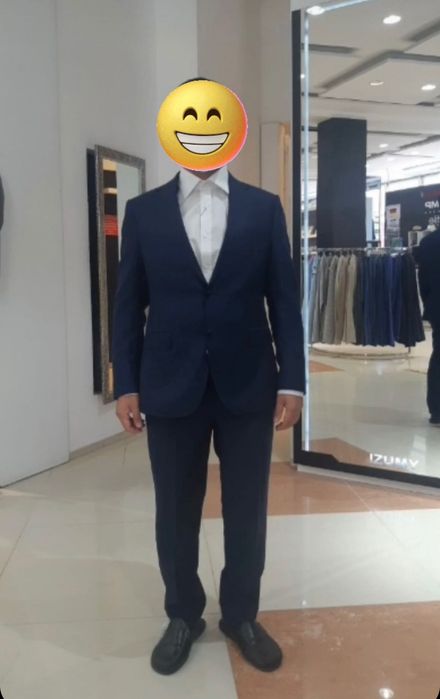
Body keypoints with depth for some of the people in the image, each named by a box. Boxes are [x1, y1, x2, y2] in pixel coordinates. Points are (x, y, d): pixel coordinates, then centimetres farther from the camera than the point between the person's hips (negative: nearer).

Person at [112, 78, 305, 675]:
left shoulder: (264, 208, 4)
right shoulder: (143, 211, 4)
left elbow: (284, 300, 2)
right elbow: (129, 305, 3)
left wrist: (292, 381, -3)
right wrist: (126, 385, -1)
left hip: (248, 385, 0)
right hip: (172, 387, 0)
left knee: (247, 510, 11)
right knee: (176, 512, 12)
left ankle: (241, 615, 32)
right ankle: (183, 616, 33)